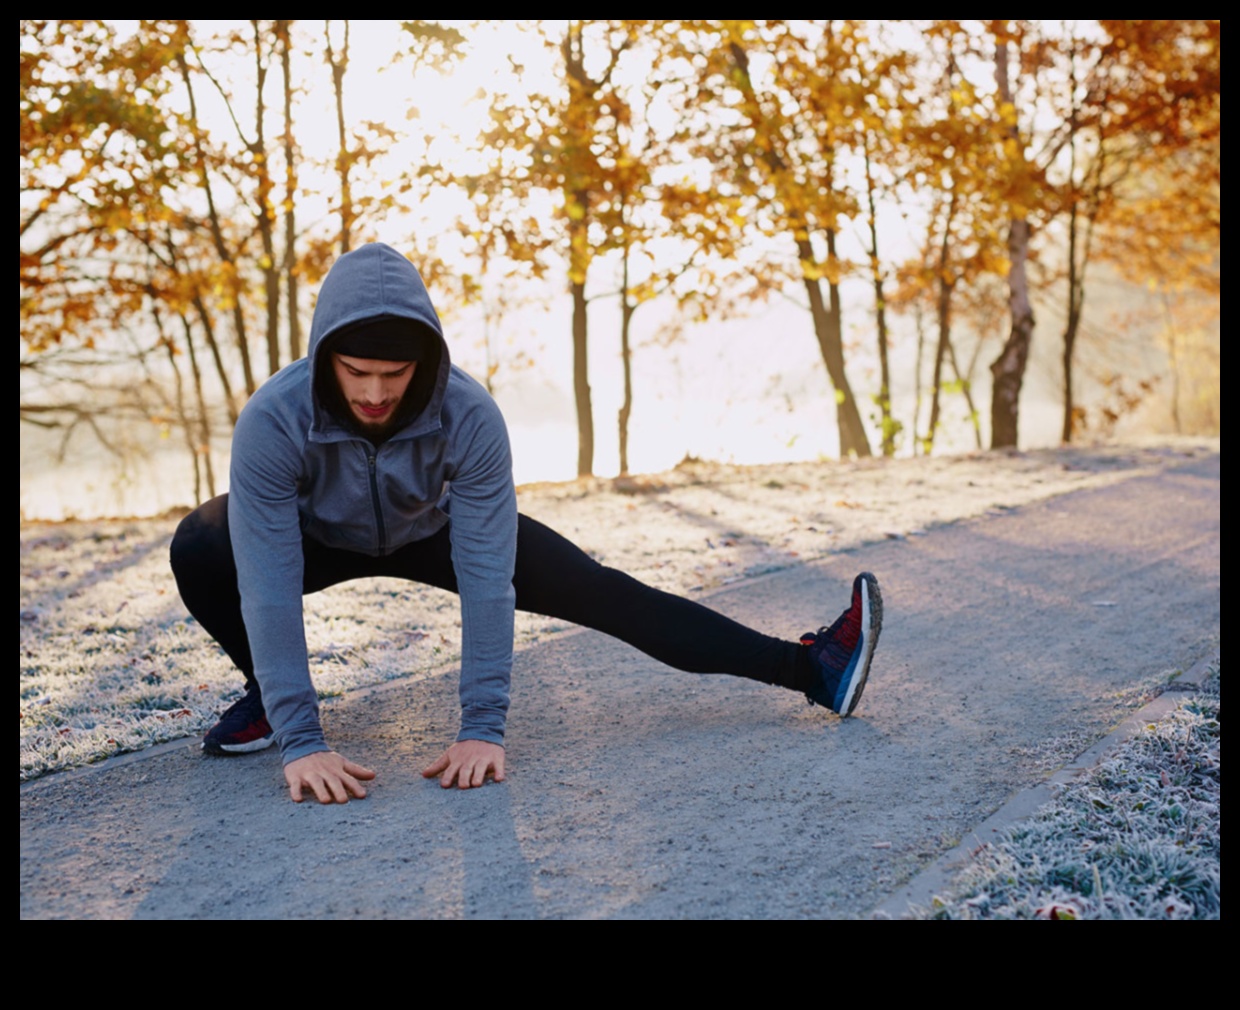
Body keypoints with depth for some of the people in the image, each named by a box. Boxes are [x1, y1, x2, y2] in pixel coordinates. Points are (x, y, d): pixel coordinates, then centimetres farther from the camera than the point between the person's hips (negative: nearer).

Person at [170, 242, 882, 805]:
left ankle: (811, 668, -8)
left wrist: (483, 728, -37)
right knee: (198, 553, -29)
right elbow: (270, 589, -39)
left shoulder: (470, 416, -37)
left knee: (603, 594, -11)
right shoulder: (272, 422, -39)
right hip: (320, 536, 0)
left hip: (432, 528, 0)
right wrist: (300, 740, -43)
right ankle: (269, 698, -1)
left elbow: (486, 578, -35)